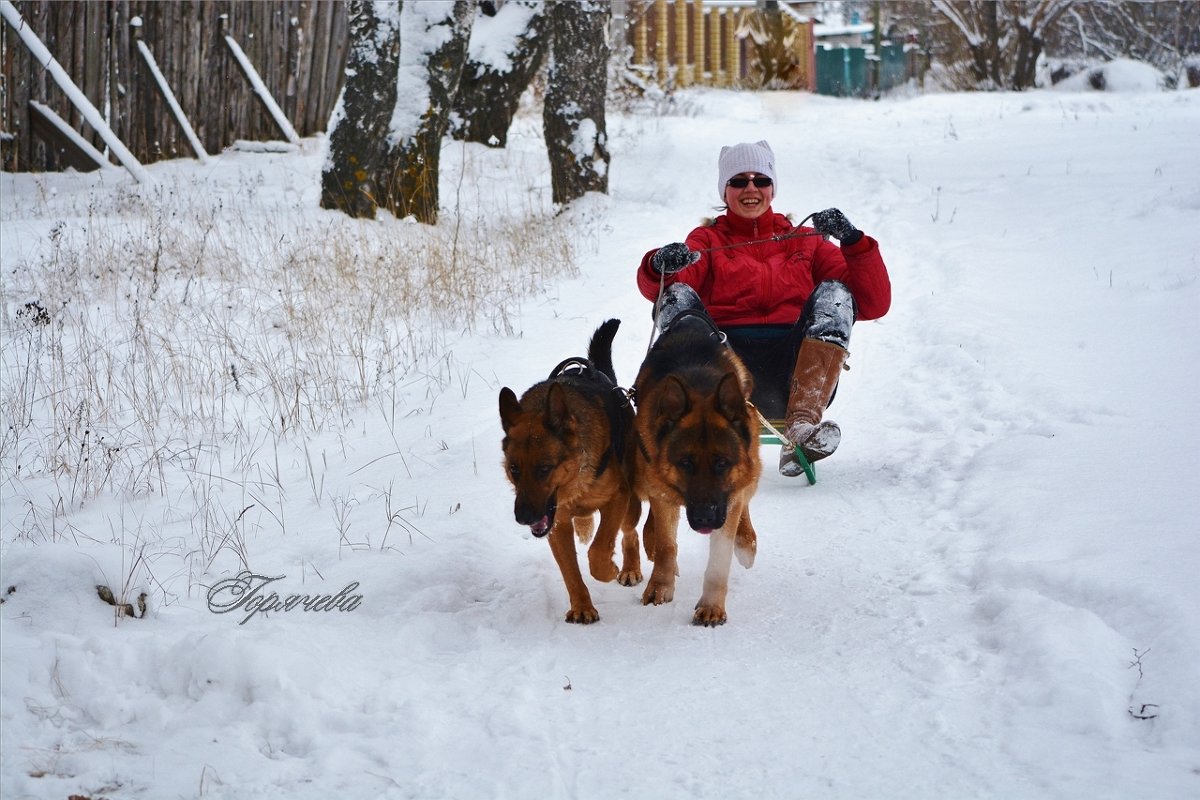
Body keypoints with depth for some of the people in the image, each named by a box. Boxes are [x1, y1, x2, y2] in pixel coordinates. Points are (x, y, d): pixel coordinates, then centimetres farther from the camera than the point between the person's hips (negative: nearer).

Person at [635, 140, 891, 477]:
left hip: (793, 377, 0)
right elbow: (653, 286, 1)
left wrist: (853, 242, -4)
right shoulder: (707, 240, 24)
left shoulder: (806, 240, 25)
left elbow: (873, 303, 12)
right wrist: (661, 266, -24)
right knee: (676, 296, -20)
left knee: (834, 295, -20)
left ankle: (802, 429, -37)